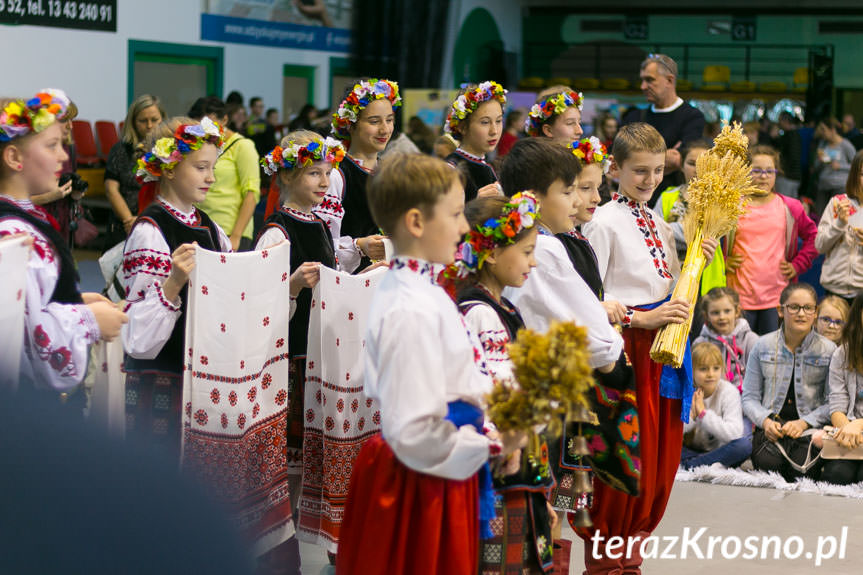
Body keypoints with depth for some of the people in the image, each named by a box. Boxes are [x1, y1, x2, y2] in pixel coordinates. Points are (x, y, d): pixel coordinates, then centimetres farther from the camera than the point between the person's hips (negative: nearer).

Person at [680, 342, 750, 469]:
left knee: (745, 444, -32)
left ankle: (687, 465, -24)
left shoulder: (729, 391, -13)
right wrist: (690, 416, -28)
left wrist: (703, 413, -28)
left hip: (719, 451, -1)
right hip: (690, 451, 1)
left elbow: (734, 433, -25)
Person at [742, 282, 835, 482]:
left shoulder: (828, 350, 5)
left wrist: (804, 423, -14)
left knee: (802, 470, -30)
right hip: (770, 426, 1)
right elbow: (750, 397, 9)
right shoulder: (763, 346, 8)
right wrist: (765, 421, -11)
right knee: (769, 464, -31)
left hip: (811, 427, 0)